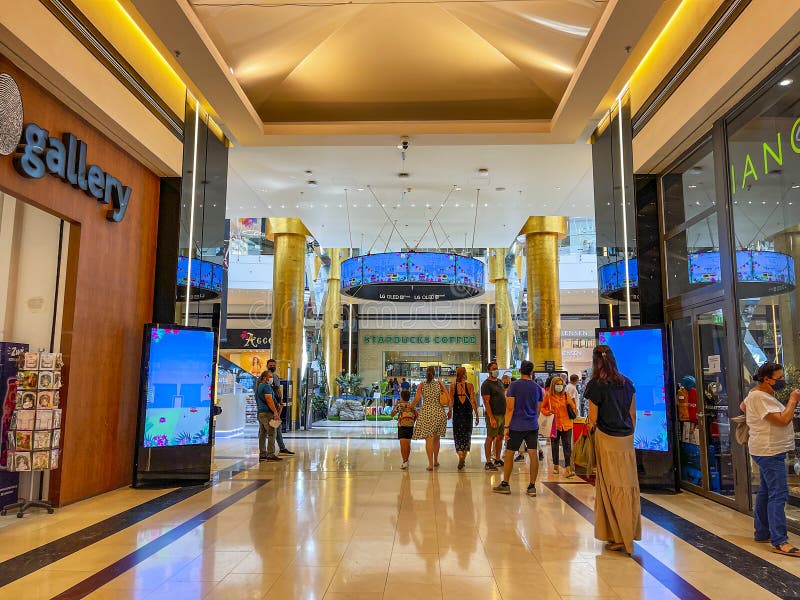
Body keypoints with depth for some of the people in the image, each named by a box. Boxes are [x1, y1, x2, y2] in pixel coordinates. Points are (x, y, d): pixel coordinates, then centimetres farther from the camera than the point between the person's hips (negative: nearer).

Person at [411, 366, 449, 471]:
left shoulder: (422, 385, 2)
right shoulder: (439, 384, 5)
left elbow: (416, 399, -8)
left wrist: (410, 408, 9)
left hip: (426, 413, -2)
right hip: (439, 413, 2)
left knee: (429, 439, -1)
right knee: (436, 438, 18)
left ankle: (431, 463, -7)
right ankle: (436, 461, 29)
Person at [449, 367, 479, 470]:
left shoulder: (452, 386, -2)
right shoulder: (470, 386, -4)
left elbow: (451, 401, -3)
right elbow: (473, 401, -6)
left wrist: (450, 410, 13)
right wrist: (476, 414, 0)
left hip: (457, 414, 0)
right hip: (468, 413, 0)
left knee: (458, 436, 5)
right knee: (467, 435, 14)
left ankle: (461, 456, -12)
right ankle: (464, 457, 15)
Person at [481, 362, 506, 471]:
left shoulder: (499, 382, 14)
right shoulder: (486, 384, -11)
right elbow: (486, 402, -16)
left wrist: (507, 412, 16)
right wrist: (491, 418, -22)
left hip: (503, 414, 8)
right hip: (493, 415, -8)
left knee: (500, 437, 13)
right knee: (490, 438, -4)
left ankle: (497, 460, 23)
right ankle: (488, 462, 0)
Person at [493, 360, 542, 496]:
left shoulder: (514, 385, -6)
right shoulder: (537, 388, 7)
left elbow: (510, 408, -10)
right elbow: (538, 410, 16)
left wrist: (506, 426, -7)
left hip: (517, 426, -4)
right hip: (533, 426, 4)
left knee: (509, 454, 7)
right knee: (533, 454, 4)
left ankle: (505, 484, 14)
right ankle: (532, 486, 5)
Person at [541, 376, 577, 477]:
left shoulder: (566, 395, 4)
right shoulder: (548, 395, -1)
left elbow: (573, 408, 9)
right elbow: (543, 407, 8)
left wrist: (570, 403, -11)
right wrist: (548, 412, -11)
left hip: (566, 424, 0)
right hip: (554, 425, 0)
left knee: (567, 446, -4)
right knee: (554, 446, 12)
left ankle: (568, 468, -4)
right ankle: (555, 466, 26)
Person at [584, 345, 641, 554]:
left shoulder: (596, 385, -10)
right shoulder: (627, 383, 6)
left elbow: (593, 419, -9)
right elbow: (633, 414, 10)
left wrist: (590, 427, 11)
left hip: (606, 440, -5)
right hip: (627, 439, 5)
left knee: (612, 486, 3)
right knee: (629, 485, 10)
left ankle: (618, 537, 10)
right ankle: (630, 533, 18)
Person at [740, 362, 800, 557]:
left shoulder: (757, 393, 13)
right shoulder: (760, 398, -20)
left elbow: (742, 406, 31)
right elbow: (783, 420, -23)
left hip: (769, 451, 11)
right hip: (769, 451, -11)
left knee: (765, 492, 15)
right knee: (778, 495, -12)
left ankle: (762, 533, 24)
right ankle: (779, 542, -12)